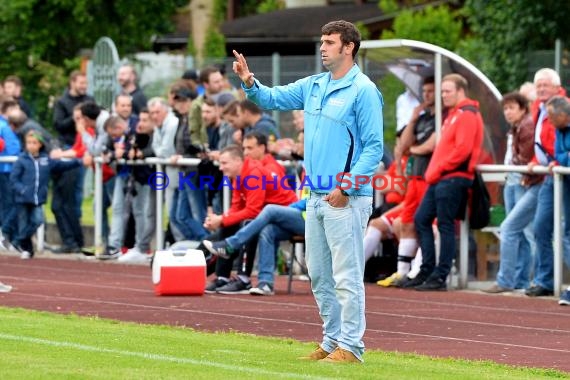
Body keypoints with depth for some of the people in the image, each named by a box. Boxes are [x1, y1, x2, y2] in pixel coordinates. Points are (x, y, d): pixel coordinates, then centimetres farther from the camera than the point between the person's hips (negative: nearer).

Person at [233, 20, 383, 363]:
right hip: (316, 196, 8)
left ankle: (350, 347, -2)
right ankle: (332, 341, 21)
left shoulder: (364, 91, -10)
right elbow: (273, 99, 18)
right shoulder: (313, 86, 13)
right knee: (319, 276, 13)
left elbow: (374, 147, -13)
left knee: (347, 276, -6)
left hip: (346, 200, -8)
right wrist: (249, 82, -3)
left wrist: (346, 187, -18)